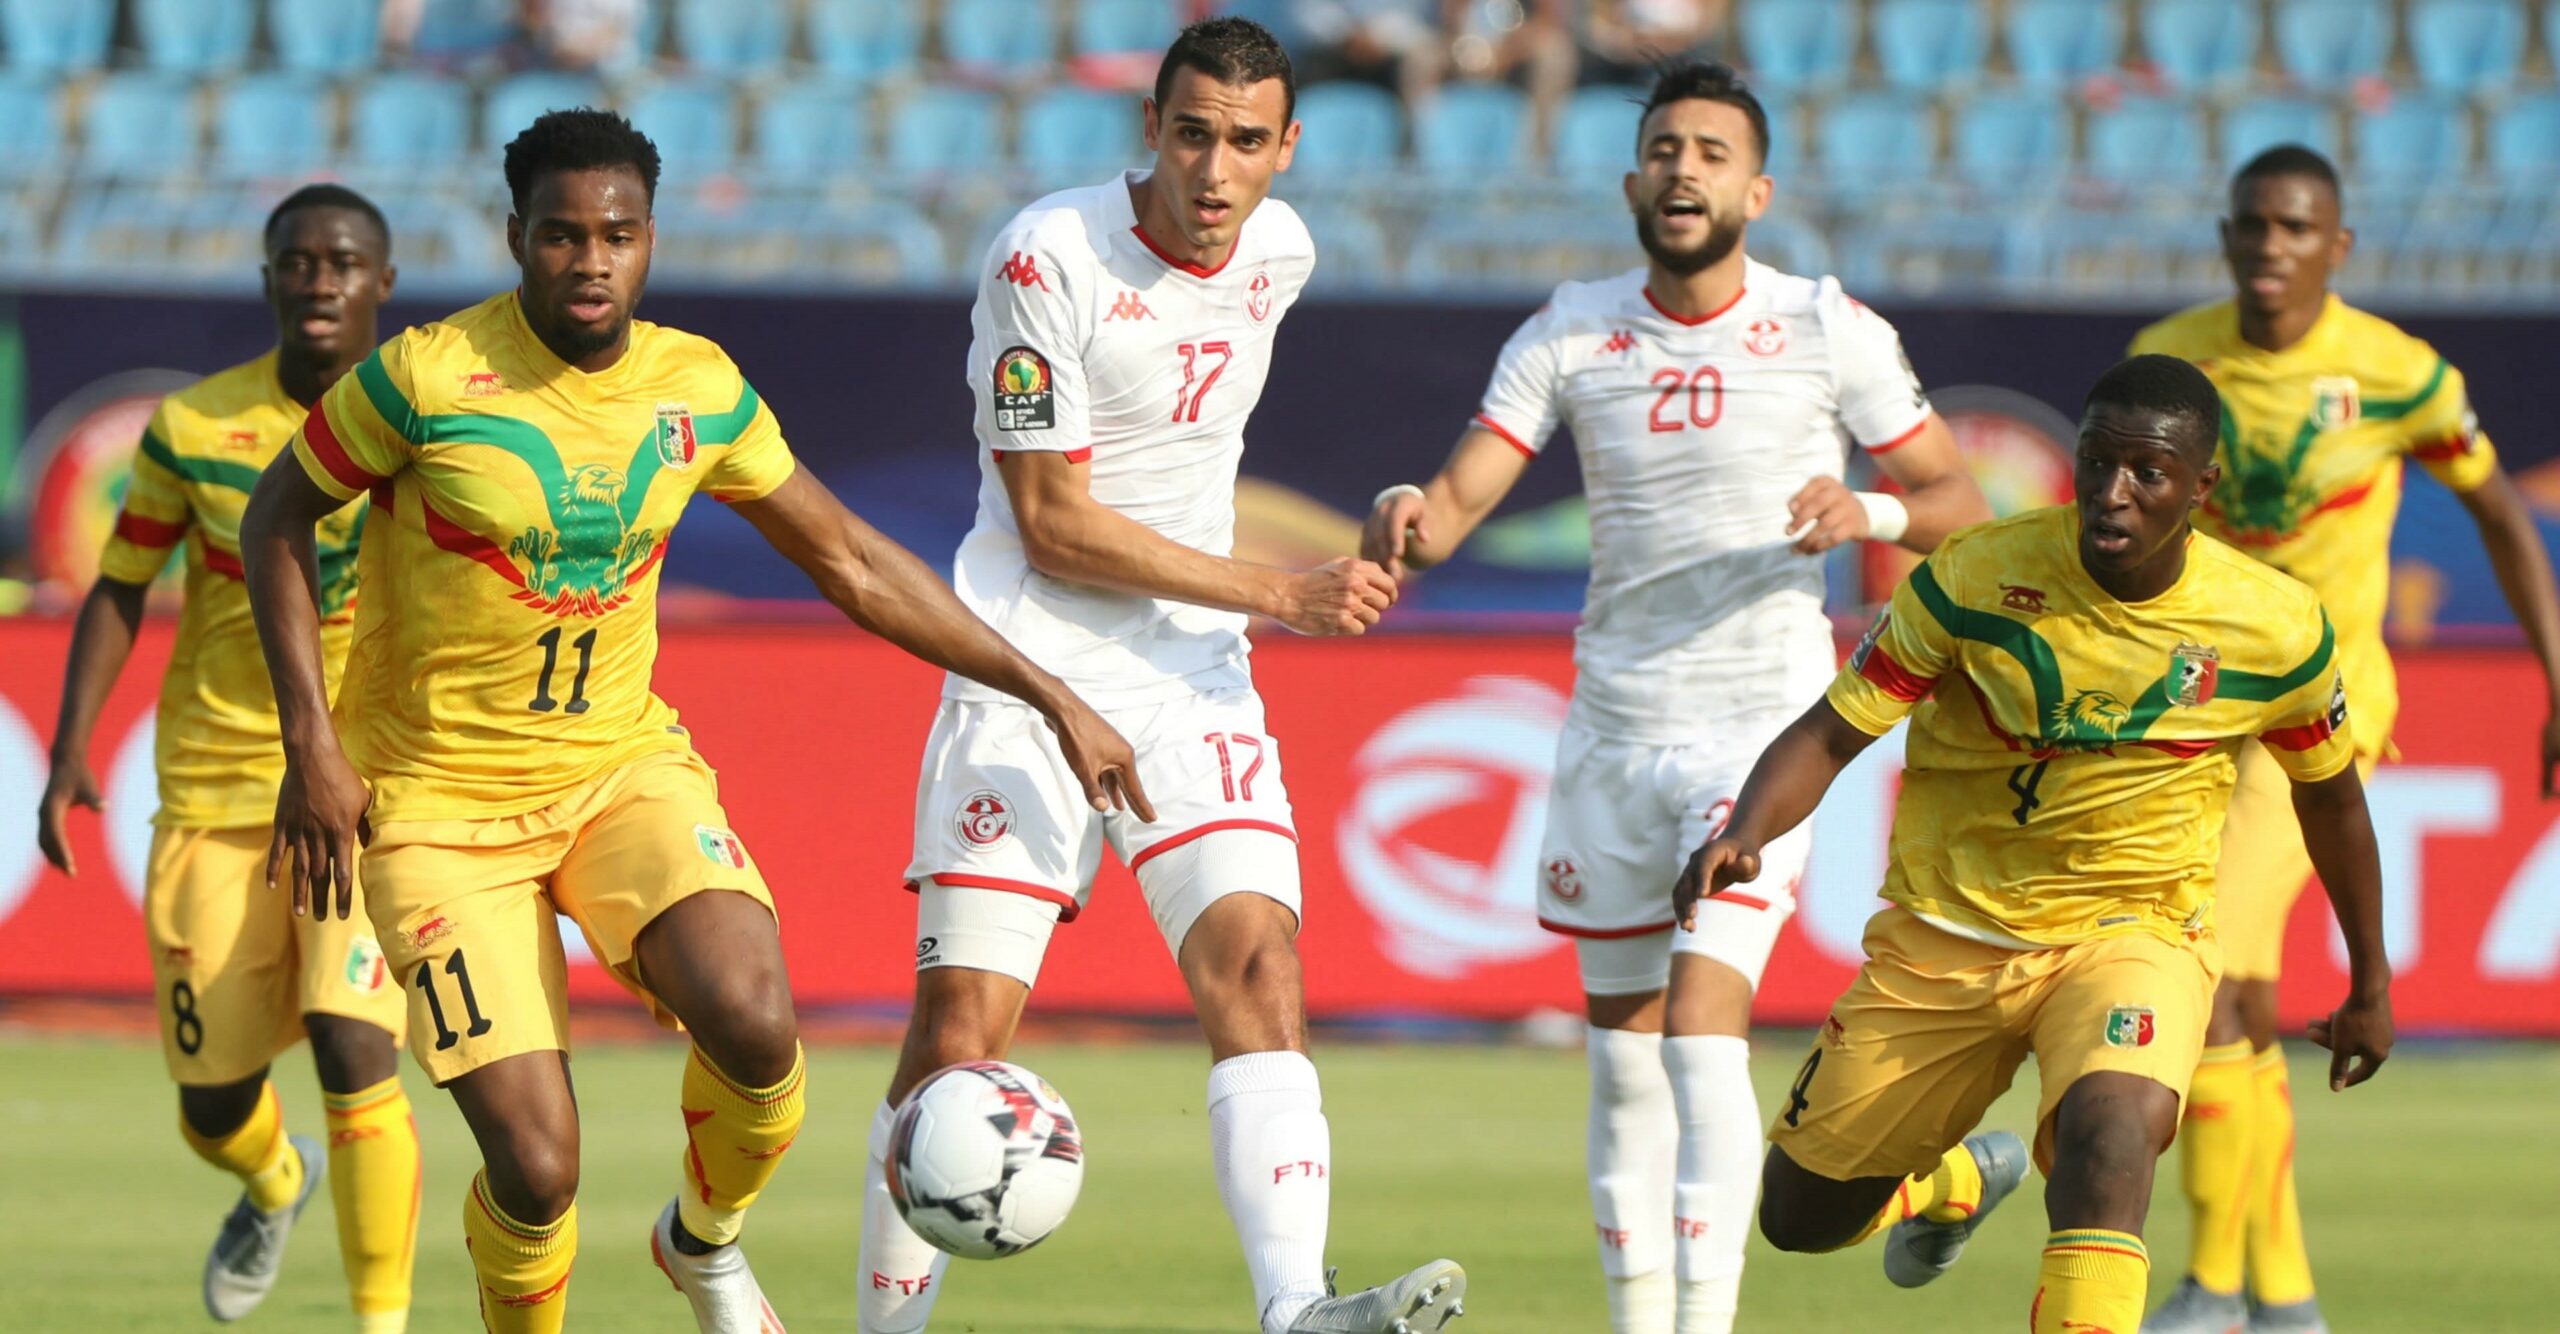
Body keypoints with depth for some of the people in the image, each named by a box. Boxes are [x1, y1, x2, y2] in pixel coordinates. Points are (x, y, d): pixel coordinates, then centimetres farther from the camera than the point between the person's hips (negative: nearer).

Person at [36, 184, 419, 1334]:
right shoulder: (193, 428, -3)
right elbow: (118, 591, 6)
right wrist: (69, 756, -4)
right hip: (215, 794, 2)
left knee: (353, 1050, -22)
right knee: (214, 1109, 5)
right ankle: (276, 1183, 43)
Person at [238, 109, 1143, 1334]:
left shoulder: (698, 391, -3)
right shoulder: (429, 377, -16)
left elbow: (849, 561, 9)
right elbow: (276, 519, -2)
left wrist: (1049, 696, 8)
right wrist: (309, 743, -10)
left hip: (622, 763, 3)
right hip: (441, 803, -3)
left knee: (755, 1025, -25)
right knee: (536, 1169, -14)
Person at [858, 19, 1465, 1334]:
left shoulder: (1280, 252, 5)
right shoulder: (1046, 259, -14)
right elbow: (1053, 523, -14)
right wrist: (1280, 595, -14)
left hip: (1195, 683, 4)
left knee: (1256, 963, -17)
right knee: (960, 1029, -7)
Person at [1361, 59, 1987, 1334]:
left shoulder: (1828, 331, -5)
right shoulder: (1569, 334, 2)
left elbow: (1957, 503, 2)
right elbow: (1461, 496, -5)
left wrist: (1868, 512, -20)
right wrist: (1406, 521, -28)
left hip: (1764, 722, -4)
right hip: (1614, 733, 4)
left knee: (1703, 1024, -19)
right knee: (1621, 1054, 9)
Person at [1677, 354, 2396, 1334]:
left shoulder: (2274, 629, -12)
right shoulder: (1976, 575, -16)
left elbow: (2330, 792, 7)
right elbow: (1831, 732, -12)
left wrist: (2370, 983, 18)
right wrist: (1743, 836, -33)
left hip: (2133, 930, -2)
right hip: (1944, 934, 2)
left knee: (2111, 1136, -36)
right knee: (1799, 1216, 12)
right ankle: (1954, 1183, 47)